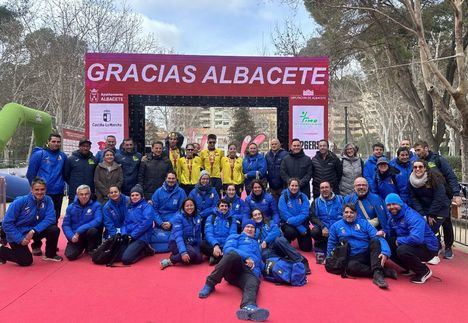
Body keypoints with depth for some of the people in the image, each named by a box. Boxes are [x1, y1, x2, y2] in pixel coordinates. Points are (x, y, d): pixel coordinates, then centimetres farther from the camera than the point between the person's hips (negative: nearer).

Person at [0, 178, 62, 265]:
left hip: (34, 231, 4)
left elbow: (50, 219, -17)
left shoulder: (47, 200, -12)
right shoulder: (20, 201, -21)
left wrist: (33, 231, -29)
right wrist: (20, 239, -21)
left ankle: (50, 255, 6)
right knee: (26, 261, -8)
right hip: (17, 235, -3)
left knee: (54, 230, -19)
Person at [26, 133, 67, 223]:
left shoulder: (63, 156, 8)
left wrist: (61, 184, 7)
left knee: (55, 218, 12)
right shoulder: (39, 154, -5)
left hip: (58, 193, 4)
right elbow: (30, 173, -3)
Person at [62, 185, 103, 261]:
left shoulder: (96, 205, -9)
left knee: (92, 230, -34)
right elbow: (65, 225, 1)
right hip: (75, 237, 1)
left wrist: (79, 230, -26)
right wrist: (72, 236, -18)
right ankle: (82, 247, 14)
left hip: (90, 235, -1)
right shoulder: (71, 207, 1)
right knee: (70, 255, -20)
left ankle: (92, 249, -4)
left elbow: (97, 221, -22)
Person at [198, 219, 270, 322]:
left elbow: (260, 263, 35)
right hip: (233, 268, -2)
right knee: (233, 254, -39)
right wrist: (246, 257, -10)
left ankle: (249, 307, -72)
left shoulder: (257, 244, 41)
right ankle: (210, 284, -26)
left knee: (253, 283, -37)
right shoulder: (236, 237, 26)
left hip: (250, 272, 2)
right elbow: (228, 249, 3)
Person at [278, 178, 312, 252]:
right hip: (288, 224, -2)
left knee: (307, 248, -4)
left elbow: (304, 214, -12)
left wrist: (292, 220, -28)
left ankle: (300, 238, 31)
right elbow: (285, 215, -16)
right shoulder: (283, 197, -10)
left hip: (302, 223, 2)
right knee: (290, 232, -36)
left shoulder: (303, 197, -3)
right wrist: (300, 228, -21)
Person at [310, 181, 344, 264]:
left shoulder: (339, 199, 8)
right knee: (314, 232, -31)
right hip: (322, 228, 0)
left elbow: (342, 215, 0)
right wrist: (323, 227, -17)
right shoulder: (316, 202, 12)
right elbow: (312, 217, 0)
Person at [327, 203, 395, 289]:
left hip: (368, 255, 1)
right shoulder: (336, 226, 9)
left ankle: (377, 273, -37)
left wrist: (385, 252, -25)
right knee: (351, 266, -36)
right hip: (353, 258, -1)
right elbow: (331, 244, 18)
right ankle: (384, 271, -26)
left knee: (375, 240, -27)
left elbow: (378, 237, -8)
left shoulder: (363, 222, 6)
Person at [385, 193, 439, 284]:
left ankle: (424, 271, -5)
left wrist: (399, 240, -23)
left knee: (402, 250, -33)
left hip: (428, 248, -8)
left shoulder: (412, 217, -25)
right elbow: (390, 235, 7)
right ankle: (410, 268, 12)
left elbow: (416, 239, -38)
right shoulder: (391, 217, 2)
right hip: (410, 245, 9)